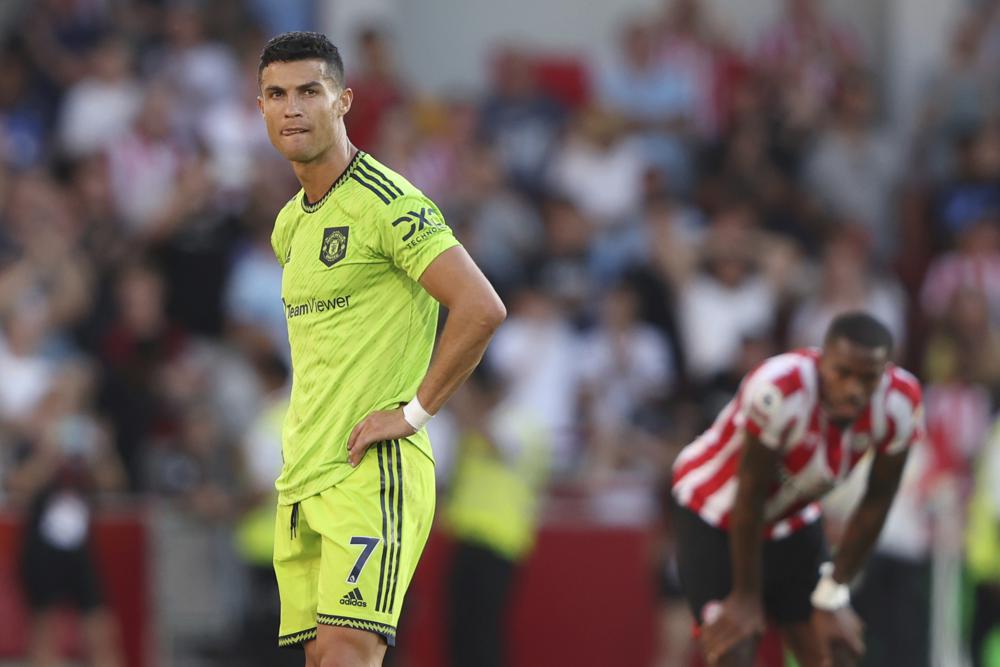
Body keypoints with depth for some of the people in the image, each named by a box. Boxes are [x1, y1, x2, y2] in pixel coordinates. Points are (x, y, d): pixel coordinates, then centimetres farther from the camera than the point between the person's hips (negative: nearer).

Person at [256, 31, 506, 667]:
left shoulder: (386, 203, -10)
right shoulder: (290, 224, 17)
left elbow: (482, 309, -18)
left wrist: (414, 411, -15)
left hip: (373, 472, -8)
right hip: (301, 479, 8)